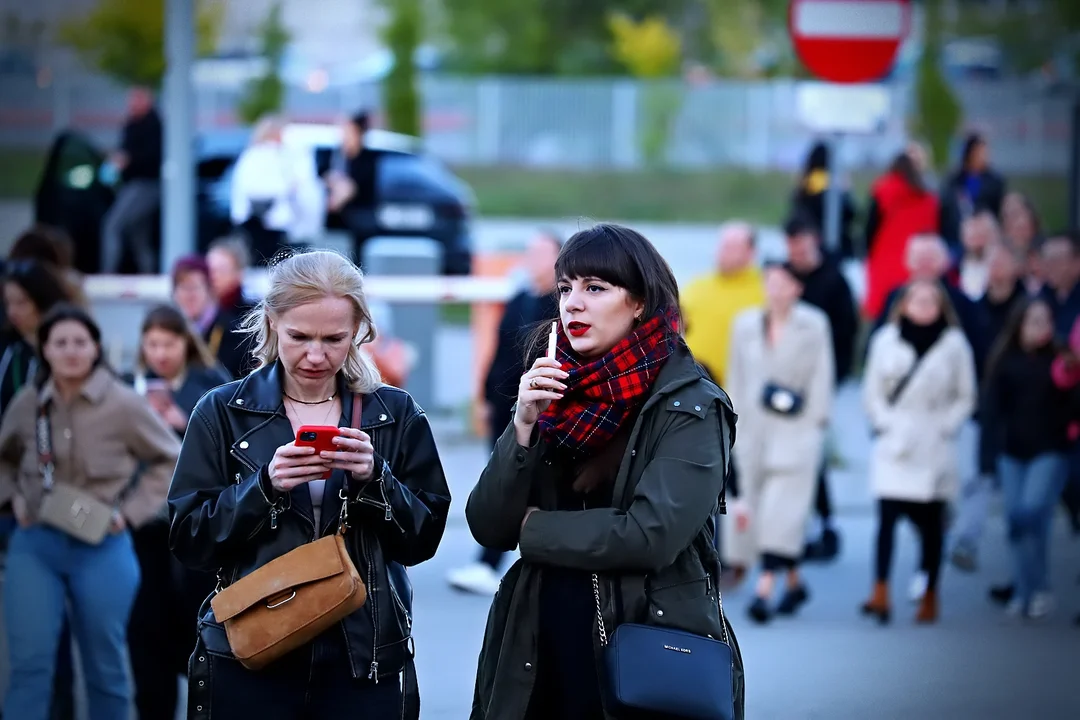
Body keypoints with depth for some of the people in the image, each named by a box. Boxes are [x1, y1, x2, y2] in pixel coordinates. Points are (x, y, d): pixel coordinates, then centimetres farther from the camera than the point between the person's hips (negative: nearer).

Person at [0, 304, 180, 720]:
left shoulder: (123, 404, -8)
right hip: (34, 545, 1)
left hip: (101, 548, -1)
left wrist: (130, 513, -5)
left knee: (105, 666, 10)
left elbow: (171, 460, 3)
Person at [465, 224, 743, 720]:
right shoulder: (552, 389, 7)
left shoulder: (690, 406, -9)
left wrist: (535, 527, -8)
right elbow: (487, 528, 1)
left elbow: (651, 536, -20)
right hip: (538, 652, 5)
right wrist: (523, 427, -13)